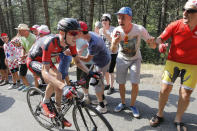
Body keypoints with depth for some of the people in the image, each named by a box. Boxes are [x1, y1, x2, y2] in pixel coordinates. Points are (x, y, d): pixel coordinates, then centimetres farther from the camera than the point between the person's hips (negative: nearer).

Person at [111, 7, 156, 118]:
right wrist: (114, 44, -39)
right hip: (122, 59, 2)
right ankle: (123, 103, 29)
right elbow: (113, 51, -16)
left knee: (135, 83, -9)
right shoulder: (117, 31, -21)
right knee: (121, 83, 6)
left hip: (135, 59, -1)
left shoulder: (140, 29, -26)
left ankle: (132, 105, 16)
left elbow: (153, 46, -19)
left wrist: (152, 42, -43)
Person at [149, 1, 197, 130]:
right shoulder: (175, 25, -14)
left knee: (186, 93, 2)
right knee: (165, 88, -1)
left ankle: (178, 120, 25)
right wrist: (161, 44, -28)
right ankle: (160, 115, 22)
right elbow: (160, 38, -7)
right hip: (173, 61, 0)